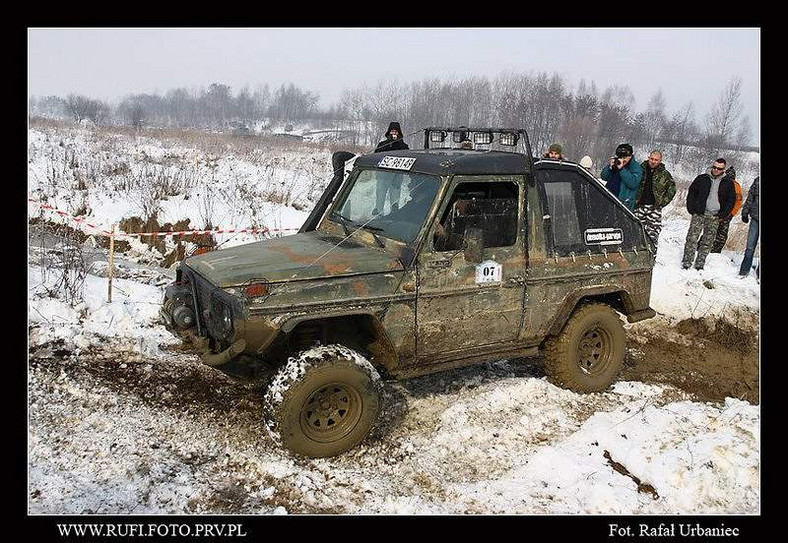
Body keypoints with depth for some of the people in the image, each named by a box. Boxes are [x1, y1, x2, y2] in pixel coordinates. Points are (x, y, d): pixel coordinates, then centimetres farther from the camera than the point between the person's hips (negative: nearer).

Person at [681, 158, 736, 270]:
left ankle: (700, 264, 12)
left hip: (714, 216, 1)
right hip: (699, 214, -1)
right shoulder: (702, 178, 3)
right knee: (692, 238, -6)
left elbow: (731, 199, 10)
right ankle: (686, 262, -3)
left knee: (708, 241, 4)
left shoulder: (728, 183, 5)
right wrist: (691, 208, -2)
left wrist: (723, 214, 1)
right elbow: (691, 192, 7)